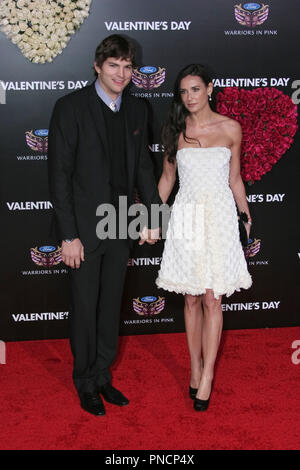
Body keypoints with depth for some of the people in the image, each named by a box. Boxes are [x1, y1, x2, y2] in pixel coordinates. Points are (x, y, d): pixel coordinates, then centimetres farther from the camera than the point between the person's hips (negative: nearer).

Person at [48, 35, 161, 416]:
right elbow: (59, 174, -13)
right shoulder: (71, 107, -11)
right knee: (85, 309, 8)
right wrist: (68, 235, -16)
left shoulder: (137, 110, 5)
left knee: (111, 306, 16)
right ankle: (86, 384, 28)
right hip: (85, 227, -5)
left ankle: (102, 377, 34)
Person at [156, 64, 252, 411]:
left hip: (219, 218, -1)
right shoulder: (175, 130, 5)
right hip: (186, 219, 1)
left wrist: (247, 216, 16)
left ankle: (207, 376, 5)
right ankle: (195, 368, 21)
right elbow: (167, 178, 12)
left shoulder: (230, 128, 2)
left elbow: (234, 179, 10)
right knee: (191, 300, 7)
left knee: (212, 300, -3)